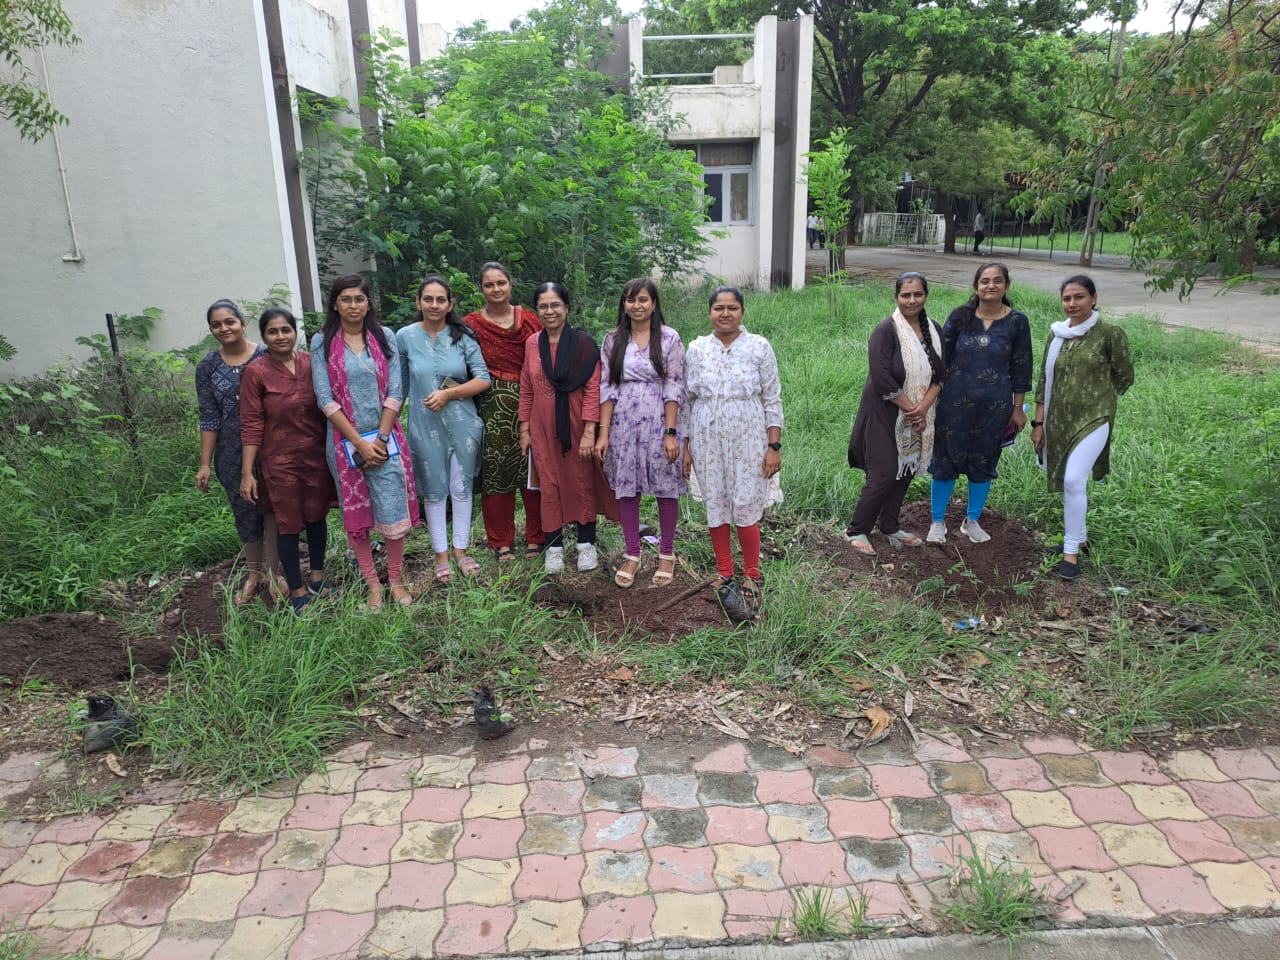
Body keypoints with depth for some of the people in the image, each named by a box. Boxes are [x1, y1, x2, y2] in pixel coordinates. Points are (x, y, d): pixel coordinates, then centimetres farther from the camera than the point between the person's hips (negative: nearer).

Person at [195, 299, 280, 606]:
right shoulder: (207, 367, 1)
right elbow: (209, 418, 2)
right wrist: (205, 464, 1)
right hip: (232, 454, 2)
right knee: (244, 511, 11)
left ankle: (272, 571, 20)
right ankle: (254, 573, 28)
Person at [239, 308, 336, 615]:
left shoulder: (312, 364, -2)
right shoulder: (255, 373, -10)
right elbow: (251, 425, -9)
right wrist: (247, 472, -10)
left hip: (317, 456, 3)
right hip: (280, 461, -3)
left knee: (317, 516, 16)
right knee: (288, 525, 7)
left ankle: (317, 577, 36)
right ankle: (297, 591, 21)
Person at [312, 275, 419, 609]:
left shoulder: (385, 337, 4)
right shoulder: (322, 342, 0)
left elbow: (395, 392, -1)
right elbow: (325, 399, -5)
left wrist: (381, 439, -9)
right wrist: (360, 443, -10)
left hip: (385, 440, 0)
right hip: (345, 442, 0)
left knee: (394, 512, 0)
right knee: (355, 517, 7)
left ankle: (396, 579, 16)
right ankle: (373, 584, 20)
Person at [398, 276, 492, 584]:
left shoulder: (462, 336, -4)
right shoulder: (405, 337, -3)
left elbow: (483, 379, -7)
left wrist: (448, 394, -16)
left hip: (463, 423, 0)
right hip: (425, 426, 0)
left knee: (462, 487, 9)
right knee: (434, 491, 8)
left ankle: (461, 549, 24)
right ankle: (441, 554, 21)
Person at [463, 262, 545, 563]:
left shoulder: (529, 320, 6)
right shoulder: (471, 324, 2)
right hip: (492, 410, -1)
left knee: (533, 471, 4)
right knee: (496, 473, 4)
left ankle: (536, 537, 19)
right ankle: (501, 541, 17)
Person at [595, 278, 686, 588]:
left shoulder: (669, 338, -3)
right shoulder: (613, 340, 5)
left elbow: (674, 388, -6)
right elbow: (606, 388, 3)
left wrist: (670, 432, -12)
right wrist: (603, 432, -2)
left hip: (658, 423, -2)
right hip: (623, 424, 3)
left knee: (666, 488, 4)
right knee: (626, 488, 8)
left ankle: (667, 554, 20)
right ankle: (632, 554, 21)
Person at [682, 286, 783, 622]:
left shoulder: (759, 348, 0)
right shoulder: (696, 349, 5)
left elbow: (773, 400, 0)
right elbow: (687, 400, 9)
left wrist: (774, 446, -6)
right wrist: (685, 446, 6)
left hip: (748, 442, -2)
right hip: (707, 442, 2)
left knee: (746, 511, -3)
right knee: (715, 509, 8)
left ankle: (751, 579, 14)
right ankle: (725, 578, 23)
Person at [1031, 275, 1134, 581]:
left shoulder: (1110, 334, -7)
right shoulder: (1056, 336, 7)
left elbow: (1124, 377, 2)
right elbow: (1044, 382, 9)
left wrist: (1097, 398, 9)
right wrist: (1038, 423, 7)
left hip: (1093, 420, -5)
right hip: (1058, 421, 5)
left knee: (1074, 480, -16)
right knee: (1067, 482, 14)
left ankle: (1071, 552, -6)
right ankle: (1078, 536, 33)